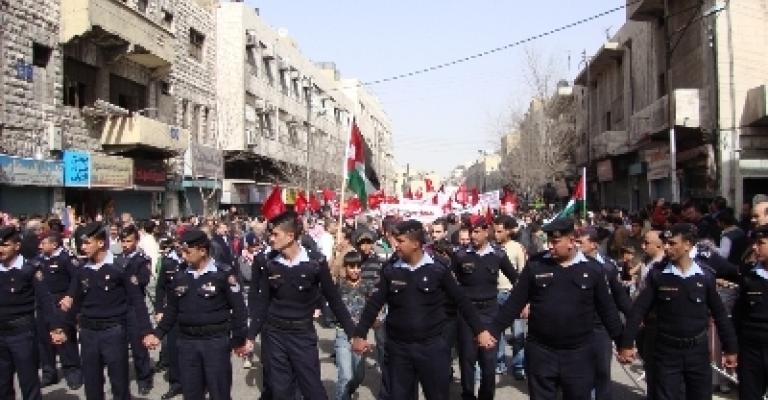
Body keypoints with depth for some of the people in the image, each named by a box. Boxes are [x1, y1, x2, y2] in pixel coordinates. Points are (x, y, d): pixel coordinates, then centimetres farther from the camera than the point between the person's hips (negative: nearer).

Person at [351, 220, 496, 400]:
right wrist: (359, 334, -2)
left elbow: (462, 301, -1)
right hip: (398, 347, 2)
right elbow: (374, 303, 2)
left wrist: (480, 330, -3)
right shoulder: (390, 270, -1)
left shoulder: (438, 270, -6)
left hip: (432, 346, -2)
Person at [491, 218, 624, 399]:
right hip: (540, 352, 0)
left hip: (579, 354, 0)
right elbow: (515, 302, 0)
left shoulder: (592, 268, -3)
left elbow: (607, 309, 5)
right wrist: (494, 330, -3)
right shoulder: (535, 264, -3)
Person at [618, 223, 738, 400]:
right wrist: (627, 343, -11)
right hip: (667, 350, -1)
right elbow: (639, 309, -6)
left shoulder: (705, 274, -4)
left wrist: (730, 348, 7)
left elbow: (719, 313, 4)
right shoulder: (658, 273, -7)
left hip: (698, 349, 1)